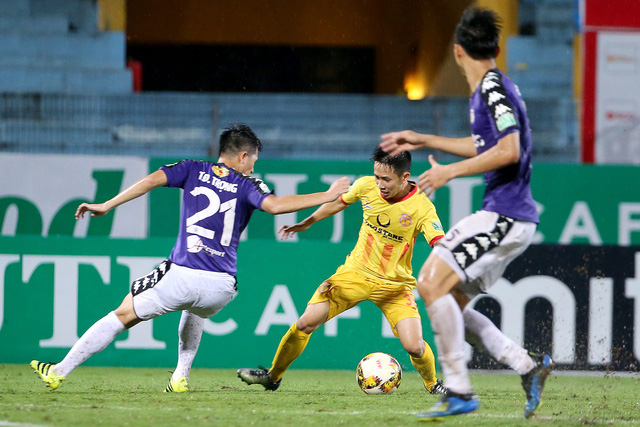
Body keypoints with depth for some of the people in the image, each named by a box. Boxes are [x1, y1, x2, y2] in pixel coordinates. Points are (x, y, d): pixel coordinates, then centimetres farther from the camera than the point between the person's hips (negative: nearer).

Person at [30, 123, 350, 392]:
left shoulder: (193, 170, 11)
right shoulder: (247, 186, 7)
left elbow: (152, 180, -3)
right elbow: (275, 205, -10)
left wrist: (107, 205, 1)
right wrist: (328, 197, -4)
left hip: (181, 276, -1)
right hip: (220, 287, 1)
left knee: (123, 315, 12)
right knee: (194, 312, 39)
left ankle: (59, 372, 8)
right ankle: (181, 377, 28)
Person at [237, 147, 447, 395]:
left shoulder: (422, 208, -21)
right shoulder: (366, 186, -10)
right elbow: (339, 202, 12)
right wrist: (306, 224, 20)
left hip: (394, 286, -3)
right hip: (356, 272, 3)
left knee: (414, 346, -18)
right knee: (306, 323, -6)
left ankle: (432, 384, 16)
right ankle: (273, 376, 16)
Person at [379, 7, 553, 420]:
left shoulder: (494, 88, -13)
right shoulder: (485, 90, 17)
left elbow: (508, 151, -23)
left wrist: (451, 171, -18)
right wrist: (423, 140, 35)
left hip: (504, 216, -10)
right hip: (501, 215, 10)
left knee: (433, 283, -16)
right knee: (446, 299, 8)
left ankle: (459, 390, -15)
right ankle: (528, 364, 7)